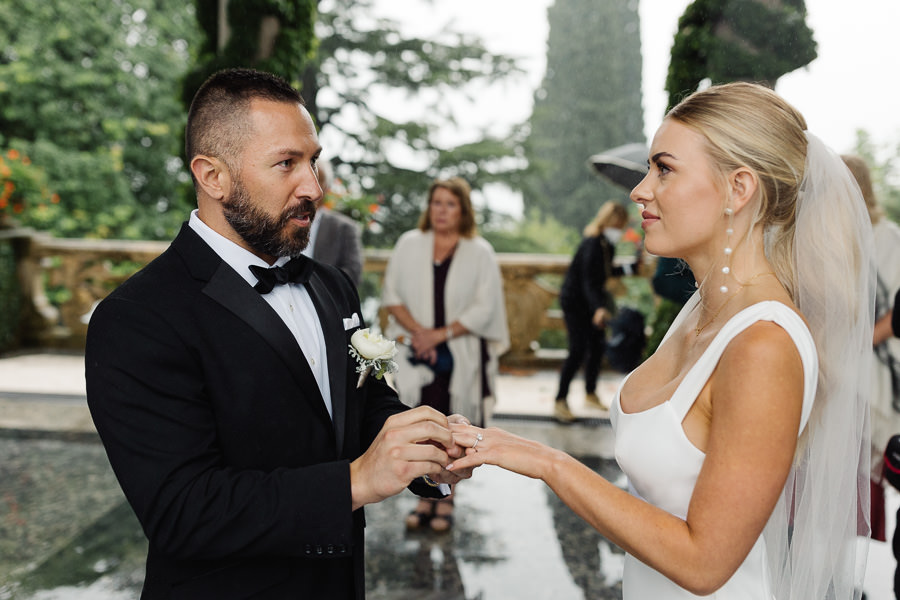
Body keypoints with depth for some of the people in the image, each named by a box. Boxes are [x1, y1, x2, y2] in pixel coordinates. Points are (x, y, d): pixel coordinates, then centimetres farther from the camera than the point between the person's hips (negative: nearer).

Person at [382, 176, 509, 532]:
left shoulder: (480, 252, 0)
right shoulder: (409, 245, 6)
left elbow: (484, 308, -5)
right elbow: (392, 295, 3)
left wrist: (440, 334, -12)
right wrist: (417, 330, -12)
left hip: (461, 357, -1)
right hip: (417, 355, 2)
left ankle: (445, 500, 17)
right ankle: (426, 499, 17)